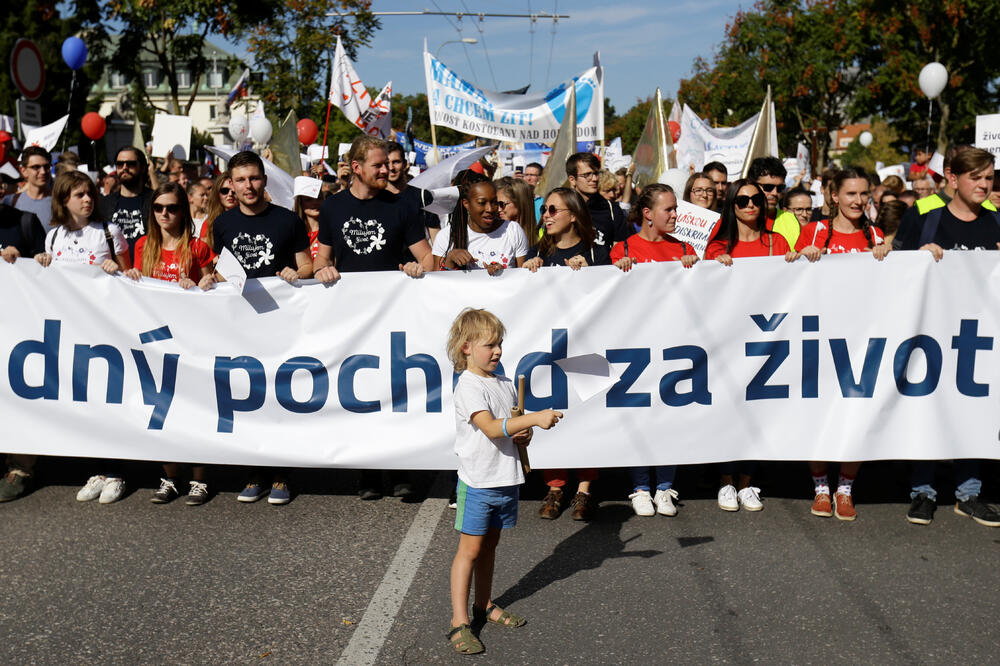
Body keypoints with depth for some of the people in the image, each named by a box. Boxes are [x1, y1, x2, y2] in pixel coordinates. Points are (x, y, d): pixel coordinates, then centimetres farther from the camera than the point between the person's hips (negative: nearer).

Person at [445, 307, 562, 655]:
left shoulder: (503, 383, 11)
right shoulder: (468, 386, -15)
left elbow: (515, 426, 19)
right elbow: (491, 428, -27)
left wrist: (525, 434, -4)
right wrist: (535, 418, -32)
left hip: (506, 479, 7)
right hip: (478, 480, -7)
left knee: (489, 545, 18)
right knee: (470, 549, -3)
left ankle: (483, 605, 32)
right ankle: (459, 622, 1)